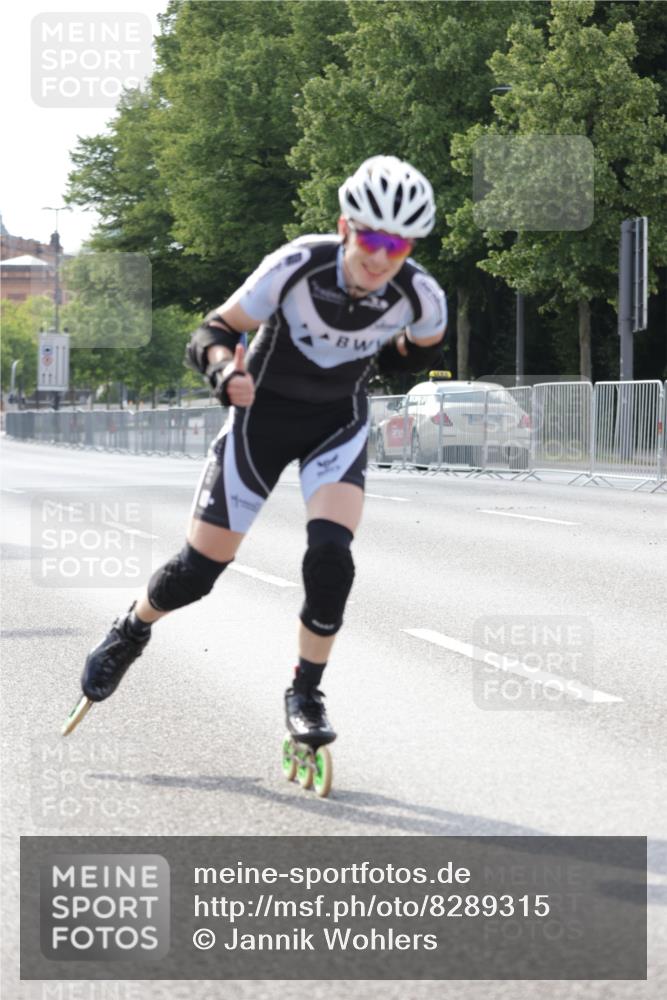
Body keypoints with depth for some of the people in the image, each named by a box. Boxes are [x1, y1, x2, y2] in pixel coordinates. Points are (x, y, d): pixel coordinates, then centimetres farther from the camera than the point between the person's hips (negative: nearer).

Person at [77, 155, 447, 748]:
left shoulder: (420, 295, -21)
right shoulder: (296, 267, -29)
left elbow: (424, 349, 5)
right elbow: (214, 333, -21)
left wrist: (363, 360, -3)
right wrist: (227, 372, -40)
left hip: (339, 421, 1)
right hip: (265, 410, -1)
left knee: (331, 556, -22)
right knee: (200, 568, 0)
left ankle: (305, 694, -1)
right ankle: (130, 634, 32)